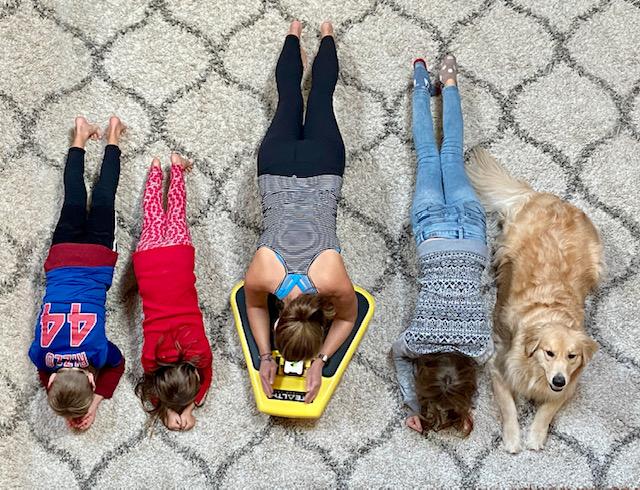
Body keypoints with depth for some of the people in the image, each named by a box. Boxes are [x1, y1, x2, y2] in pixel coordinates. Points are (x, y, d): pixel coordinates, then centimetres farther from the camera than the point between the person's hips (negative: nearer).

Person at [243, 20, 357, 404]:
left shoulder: (334, 281, -31)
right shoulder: (260, 275, -29)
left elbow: (348, 317, -8)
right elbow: (255, 305, -3)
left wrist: (320, 360, -16)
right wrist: (266, 356, -12)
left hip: (321, 169, 0)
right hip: (279, 169, 1)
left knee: (320, 96, 30)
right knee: (290, 96, 31)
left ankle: (327, 37, 55)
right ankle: (295, 36, 57)